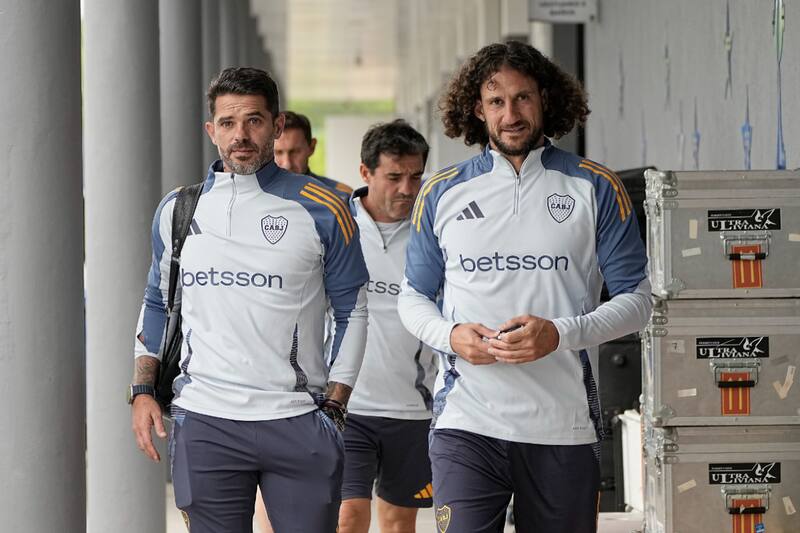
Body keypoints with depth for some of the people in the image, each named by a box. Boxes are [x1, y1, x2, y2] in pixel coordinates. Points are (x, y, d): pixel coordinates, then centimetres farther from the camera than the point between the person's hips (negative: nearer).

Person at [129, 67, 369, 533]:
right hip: (204, 423, 2)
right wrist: (144, 390, 7)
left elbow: (352, 311, 5)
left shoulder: (322, 210, 1)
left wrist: (334, 405, -1)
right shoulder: (177, 211, 9)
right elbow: (157, 305, 18)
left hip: (299, 423, -2)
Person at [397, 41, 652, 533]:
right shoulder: (442, 194, 9)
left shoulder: (596, 189, 4)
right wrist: (451, 335, -7)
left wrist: (560, 333, -14)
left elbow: (636, 301, 4)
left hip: (564, 428, 0)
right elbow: (414, 297, 16)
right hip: (466, 423, 0)